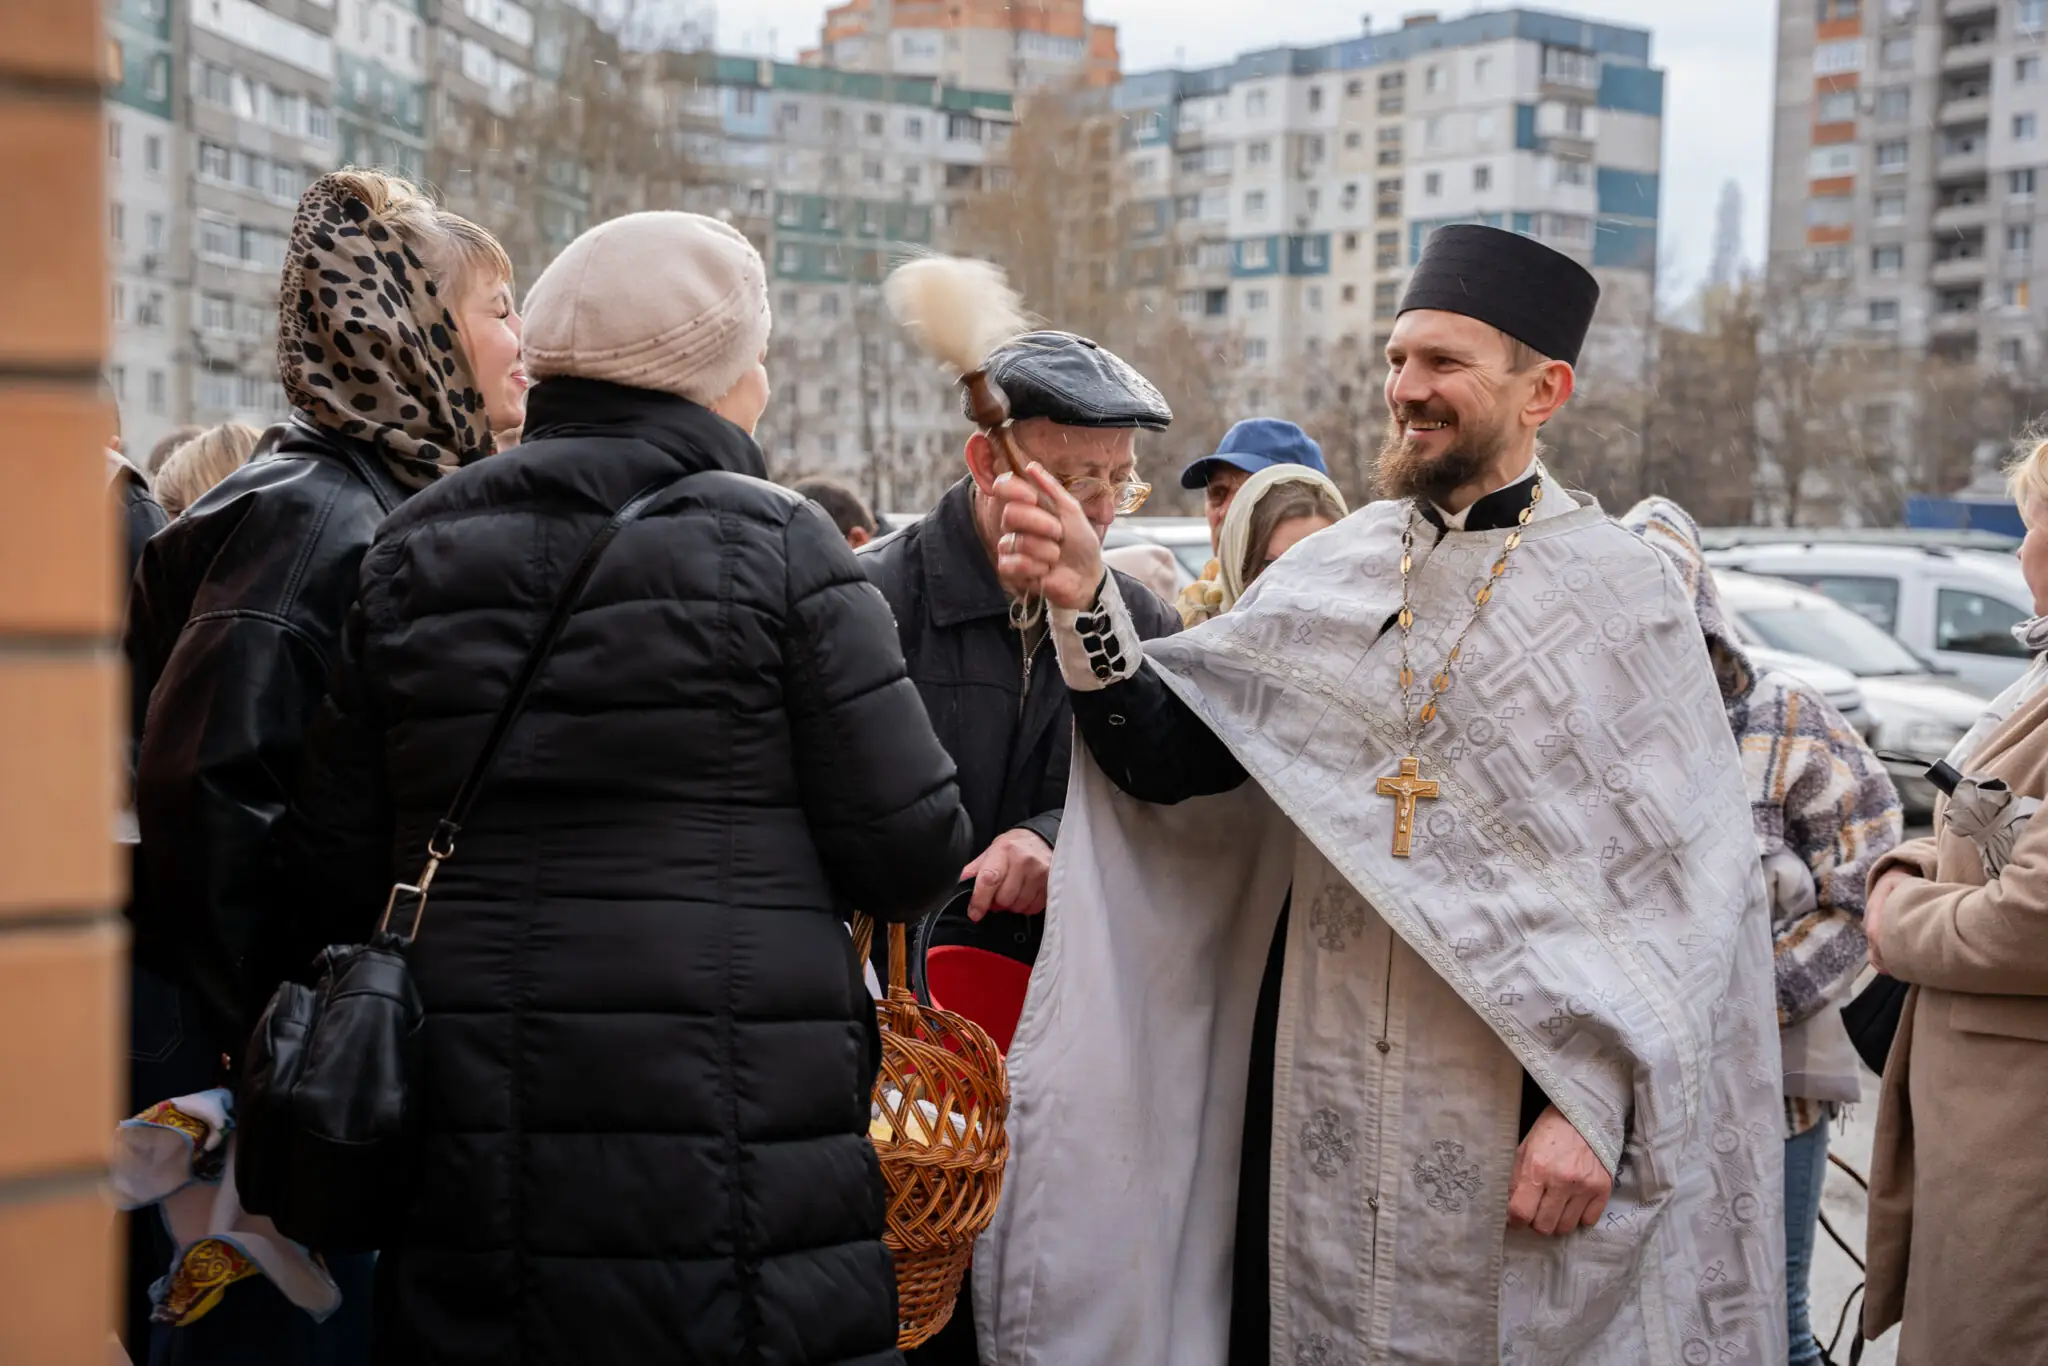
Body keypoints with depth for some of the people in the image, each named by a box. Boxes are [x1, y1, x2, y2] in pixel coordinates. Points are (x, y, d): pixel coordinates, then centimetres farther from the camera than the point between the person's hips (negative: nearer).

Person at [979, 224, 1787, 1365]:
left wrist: (1595, 1106, -13)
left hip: (1523, 1114, -3)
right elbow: (1166, 759, 0)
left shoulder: (1627, 595, -4)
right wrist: (1087, 605, -15)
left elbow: (1684, 887, -6)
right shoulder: (1332, 574, 6)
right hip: (1324, 1104, 3)